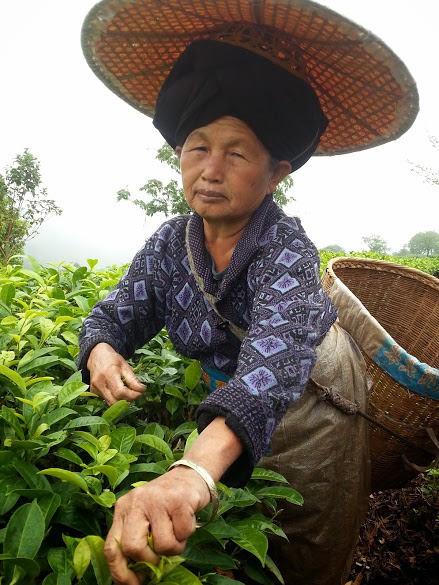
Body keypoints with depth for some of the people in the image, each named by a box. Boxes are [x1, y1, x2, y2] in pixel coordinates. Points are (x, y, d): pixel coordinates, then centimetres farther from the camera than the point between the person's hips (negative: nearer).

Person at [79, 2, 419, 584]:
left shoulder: (286, 245, -29)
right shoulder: (169, 244, -11)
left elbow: (278, 345, -48)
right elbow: (117, 313, -4)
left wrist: (198, 465, -66)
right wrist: (101, 350, -31)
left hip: (308, 390, -3)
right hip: (225, 395, 4)